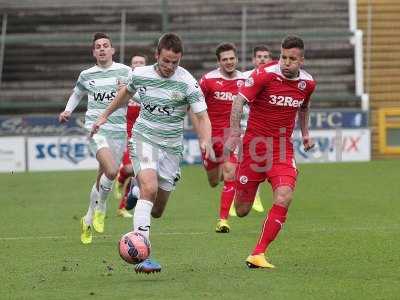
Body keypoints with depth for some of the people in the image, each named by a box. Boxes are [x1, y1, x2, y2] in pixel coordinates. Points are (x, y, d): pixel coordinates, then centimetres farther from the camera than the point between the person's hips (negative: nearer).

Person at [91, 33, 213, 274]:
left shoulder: (187, 83, -13)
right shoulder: (140, 75, -4)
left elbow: (202, 117, -15)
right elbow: (126, 93, 19)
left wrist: (206, 142, -34)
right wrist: (105, 116, 28)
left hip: (171, 146, 1)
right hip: (144, 138, -1)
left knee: (157, 210, 7)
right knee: (149, 188, -28)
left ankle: (137, 190, 47)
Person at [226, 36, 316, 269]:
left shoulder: (307, 83, 2)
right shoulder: (265, 74, -14)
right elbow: (240, 99, -13)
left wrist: (305, 132, 20)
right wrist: (235, 132, -21)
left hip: (283, 149, 3)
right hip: (255, 146, -3)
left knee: (284, 199, -23)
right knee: (242, 211, 4)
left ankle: (258, 254, -14)